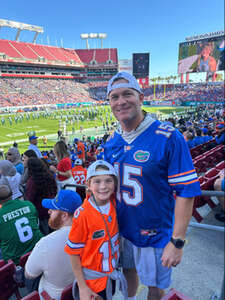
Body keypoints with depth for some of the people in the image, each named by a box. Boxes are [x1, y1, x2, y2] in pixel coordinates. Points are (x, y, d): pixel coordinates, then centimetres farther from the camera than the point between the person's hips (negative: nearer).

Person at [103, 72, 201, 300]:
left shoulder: (168, 137, -21)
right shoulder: (111, 142, -3)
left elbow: (186, 191, -20)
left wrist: (177, 242, -20)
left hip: (156, 233, -4)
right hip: (121, 229, 5)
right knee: (128, 271, 27)